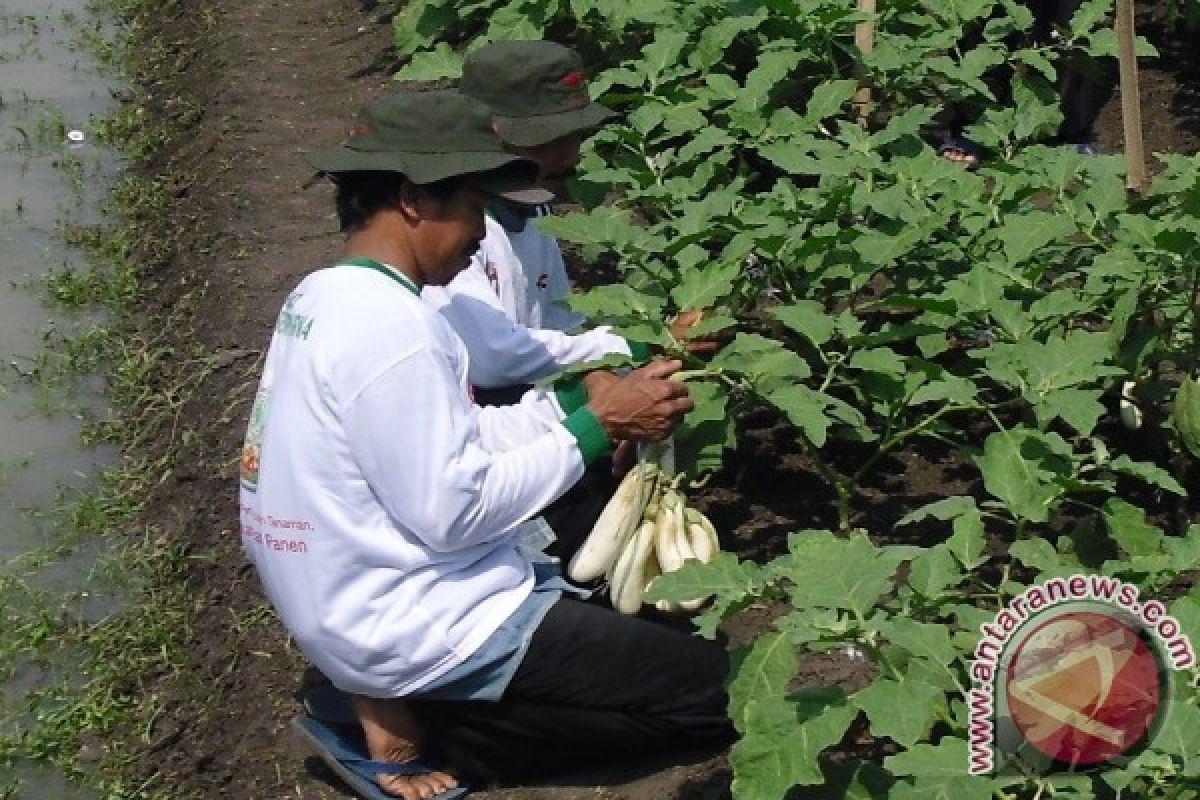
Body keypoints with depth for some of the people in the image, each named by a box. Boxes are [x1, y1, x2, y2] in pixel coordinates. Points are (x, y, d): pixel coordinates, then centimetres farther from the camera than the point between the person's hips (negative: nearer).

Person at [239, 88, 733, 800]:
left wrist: (577, 403, 2)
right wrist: (597, 426, -14)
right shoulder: (390, 325, -23)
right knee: (715, 689, -6)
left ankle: (402, 713, 9)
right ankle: (418, 729, -4)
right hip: (423, 628, -10)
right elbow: (451, 512, -22)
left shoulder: (324, 295, 6)